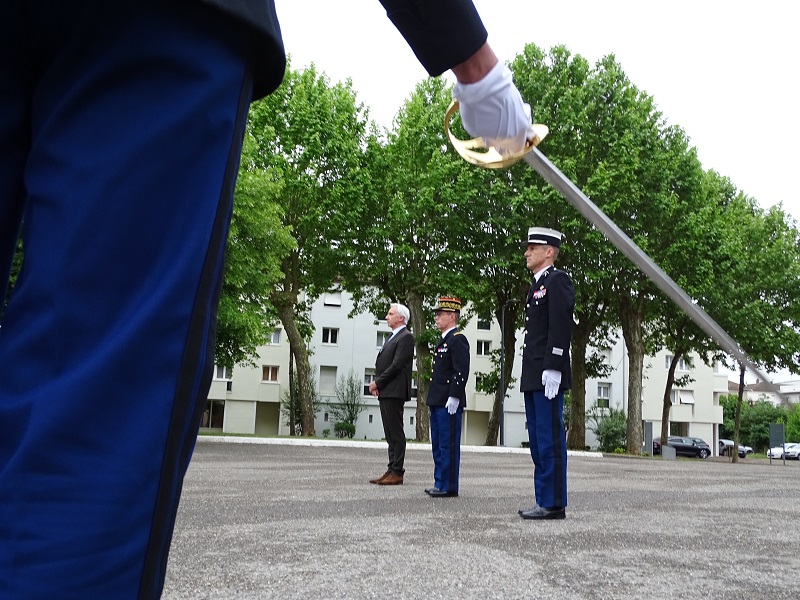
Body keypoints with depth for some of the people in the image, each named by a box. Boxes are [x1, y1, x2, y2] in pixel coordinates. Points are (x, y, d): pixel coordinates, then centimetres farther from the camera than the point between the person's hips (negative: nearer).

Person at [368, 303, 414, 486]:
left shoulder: (406, 337, -8)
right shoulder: (392, 338, 22)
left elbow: (397, 365, -16)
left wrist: (378, 382, -12)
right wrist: (377, 384, 4)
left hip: (395, 392, -9)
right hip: (385, 392, 9)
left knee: (396, 433, -6)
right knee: (390, 434, 10)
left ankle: (397, 472, -4)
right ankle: (391, 470, 14)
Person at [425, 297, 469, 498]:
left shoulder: (458, 340, -11)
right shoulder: (444, 340, 19)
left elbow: (461, 372, -19)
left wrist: (454, 398, -23)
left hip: (449, 404, -10)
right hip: (438, 403, 10)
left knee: (448, 446, -4)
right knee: (438, 445, 14)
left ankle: (448, 487, 1)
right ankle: (440, 483, 21)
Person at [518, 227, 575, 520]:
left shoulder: (557, 280, -6)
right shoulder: (537, 285, 22)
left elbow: (561, 327, -16)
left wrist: (553, 368, -22)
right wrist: (530, 374, 18)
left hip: (547, 376, -10)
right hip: (533, 377, 10)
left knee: (550, 440, -6)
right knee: (538, 441, 11)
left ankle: (553, 503, -1)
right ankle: (544, 500, 18)